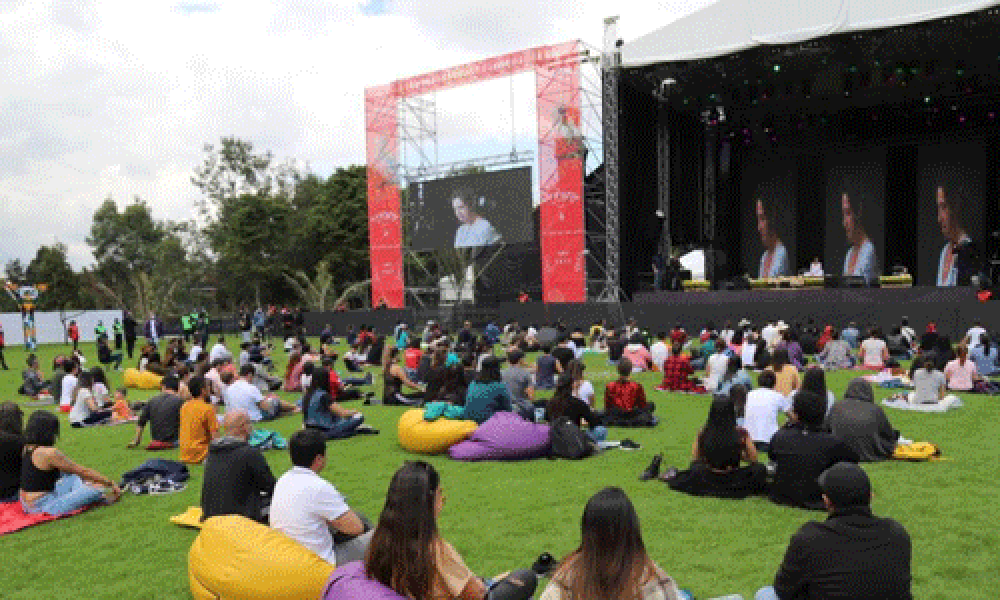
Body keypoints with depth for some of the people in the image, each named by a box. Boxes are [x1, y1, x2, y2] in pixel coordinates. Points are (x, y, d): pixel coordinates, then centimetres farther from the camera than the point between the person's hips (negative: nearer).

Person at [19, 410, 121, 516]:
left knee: (73, 477, 23)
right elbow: (83, 471, -12)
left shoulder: (27, 449, 6)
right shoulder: (49, 453, -20)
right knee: (94, 490, -8)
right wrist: (110, 483, -3)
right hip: (44, 506, -10)